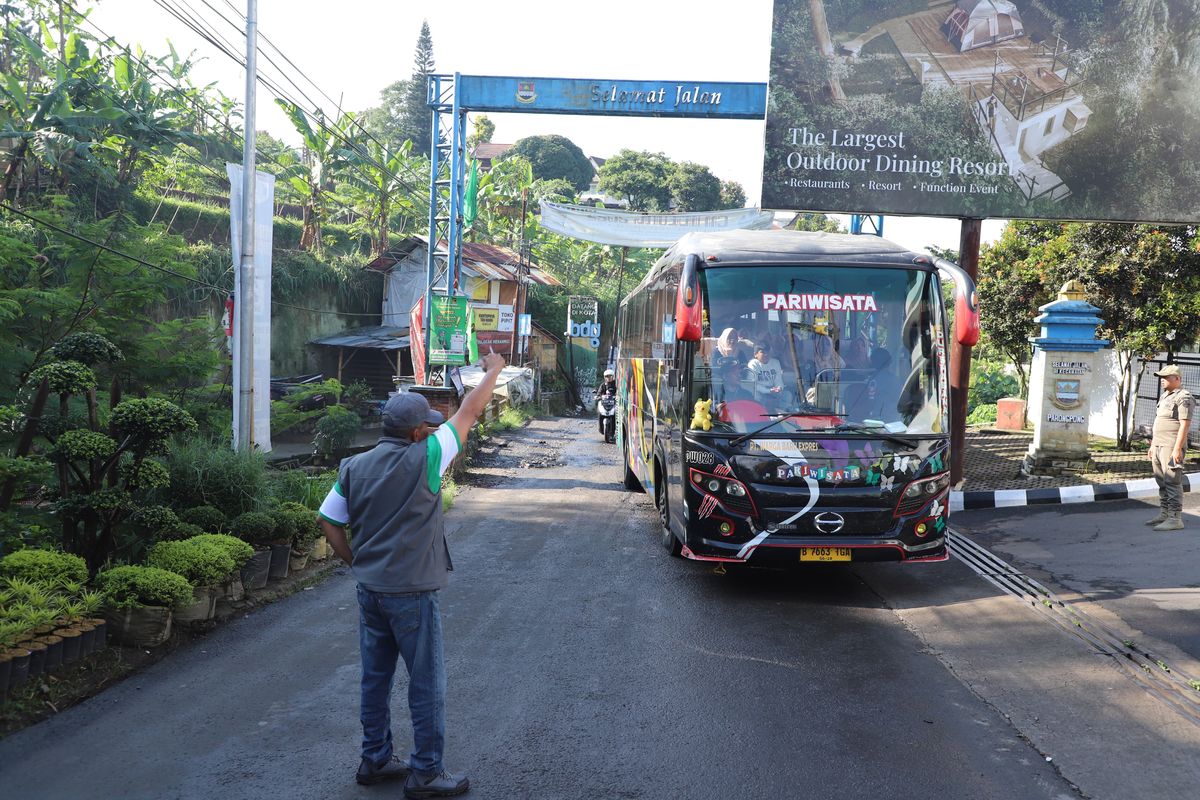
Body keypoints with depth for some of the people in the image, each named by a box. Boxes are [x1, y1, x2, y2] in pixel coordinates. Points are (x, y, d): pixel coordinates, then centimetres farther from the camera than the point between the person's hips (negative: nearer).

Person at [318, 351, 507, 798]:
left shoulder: (353, 468, 1)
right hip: (411, 594, -7)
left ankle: (375, 760, 30)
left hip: (369, 590, 7)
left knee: (375, 677, 18)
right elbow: (469, 412, -7)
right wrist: (493, 370, 6)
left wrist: (356, 564, 14)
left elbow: (329, 523, 4)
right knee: (427, 684, 5)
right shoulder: (423, 460, -16)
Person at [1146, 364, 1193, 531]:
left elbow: (1185, 424, -17)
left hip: (1171, 447, -9)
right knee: (1162, 483, 13)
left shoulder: (1183, 397, -10)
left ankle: (1175, 519, -8)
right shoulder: (1164, 396, 20)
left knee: (1172, 483, -9)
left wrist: (1177, 448, -22)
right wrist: (1152, 446, 21)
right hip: (1159, 446, 9)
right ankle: (1163, 514, 19)